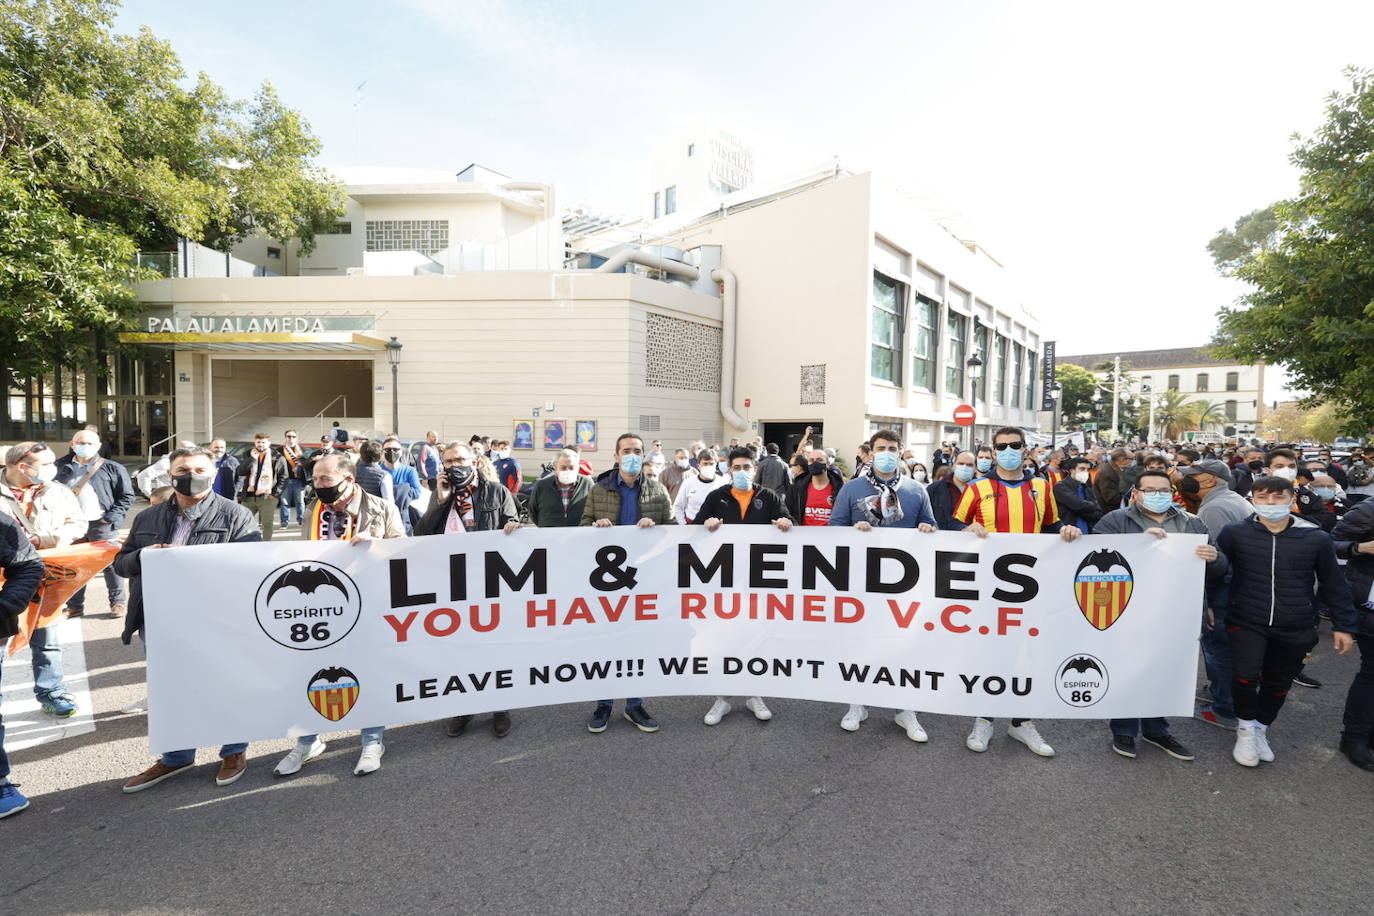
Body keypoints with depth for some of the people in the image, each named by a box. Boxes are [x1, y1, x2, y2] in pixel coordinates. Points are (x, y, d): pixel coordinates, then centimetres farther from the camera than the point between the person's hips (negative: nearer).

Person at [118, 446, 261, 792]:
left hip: (216, 621, -5)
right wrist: (143, 557, -6)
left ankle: (234, 751, 30)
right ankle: (176, 756, 38)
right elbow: (121, 562, 18)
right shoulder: (148, 519, 13)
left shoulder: (236, 516, -4)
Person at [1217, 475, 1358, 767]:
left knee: (1278, 683, 13)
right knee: (1245, 675, -17)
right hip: (1247, 622, -2)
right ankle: (1246, 728, 10)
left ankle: (1261, 729, 37)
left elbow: (1334, 585, 6)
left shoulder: (1317, 539, -3)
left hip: (1295, 628, 2)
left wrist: (1344, 625, 8)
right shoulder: (1235, 533, -7)